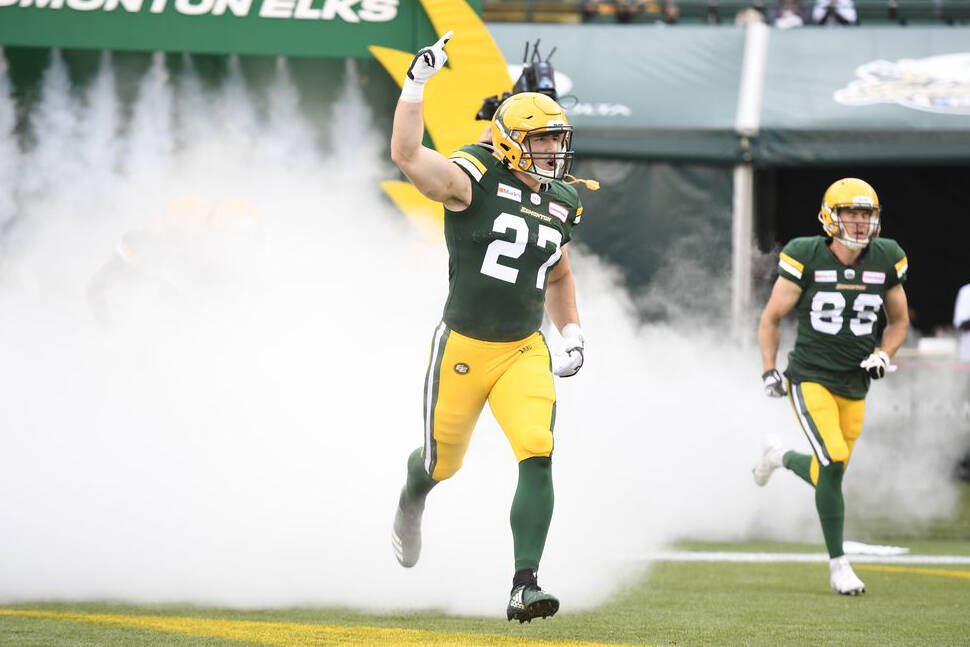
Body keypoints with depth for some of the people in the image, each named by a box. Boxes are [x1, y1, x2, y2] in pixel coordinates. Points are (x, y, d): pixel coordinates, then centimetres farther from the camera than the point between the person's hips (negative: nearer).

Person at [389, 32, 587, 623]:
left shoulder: (561, 204, 8)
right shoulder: (473, 179, -12)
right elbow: (408, 155, -29)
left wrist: (573, 334, 12)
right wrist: (417, 82, -31)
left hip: (525, 353, 4)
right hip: (463, 347, -4)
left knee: (537, 458, -17)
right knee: (442, 462, 14)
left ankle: (525, 586, -17)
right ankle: (412, 501, 54)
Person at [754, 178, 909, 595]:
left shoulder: (884, 262, 0)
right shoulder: (807, 260, -11)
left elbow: (899, 320, 15)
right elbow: (771, 318, 1)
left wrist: (883, 355, -3)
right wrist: (769, 372, -7)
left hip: (854, 386, 5)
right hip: (810, 378, -5)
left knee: (829, 473, 11)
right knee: (832, 464, -20)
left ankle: (780, 457, 46)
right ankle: (838, 564, -6)